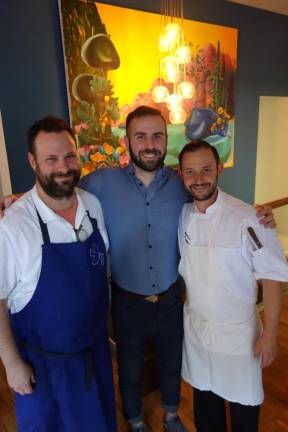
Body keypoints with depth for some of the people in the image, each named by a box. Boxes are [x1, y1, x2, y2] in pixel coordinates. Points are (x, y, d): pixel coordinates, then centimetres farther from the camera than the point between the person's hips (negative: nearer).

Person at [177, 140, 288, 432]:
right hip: (195, 327, 4)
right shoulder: (182, 216, -7)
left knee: (243, 402, 18)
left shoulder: (247, 218, -23)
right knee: (204, 397, 26)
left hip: (238, 330, -4)